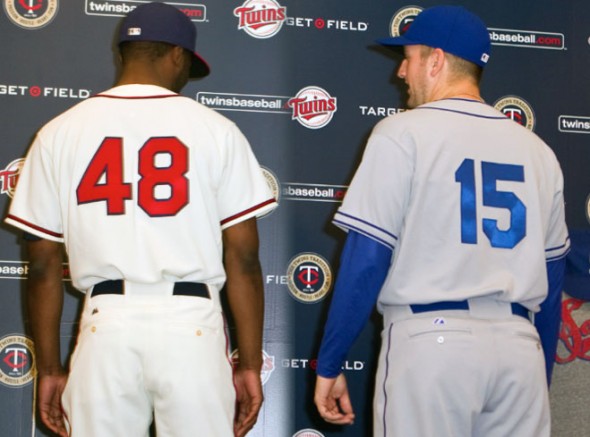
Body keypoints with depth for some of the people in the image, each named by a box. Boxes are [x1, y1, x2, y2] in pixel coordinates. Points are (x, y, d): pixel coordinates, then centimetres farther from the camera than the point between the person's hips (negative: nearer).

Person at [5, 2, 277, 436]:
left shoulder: (60, 133, 5)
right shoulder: (215, 129, 1)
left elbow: (43, 265, 5)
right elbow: (243, 258, -1)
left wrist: (50, 369, 13)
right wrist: (250, 365, 6)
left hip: (108, 324, 1)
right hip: (190, 325, -1)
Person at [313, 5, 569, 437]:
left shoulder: (403, 133, -2)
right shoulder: (537, 150, 12)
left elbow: (366, 260, -7)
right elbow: (551, 278, 16)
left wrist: (329, 365, -2)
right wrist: (539, 378, 25)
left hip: (431, 338, -4)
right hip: (519, 347, 5)